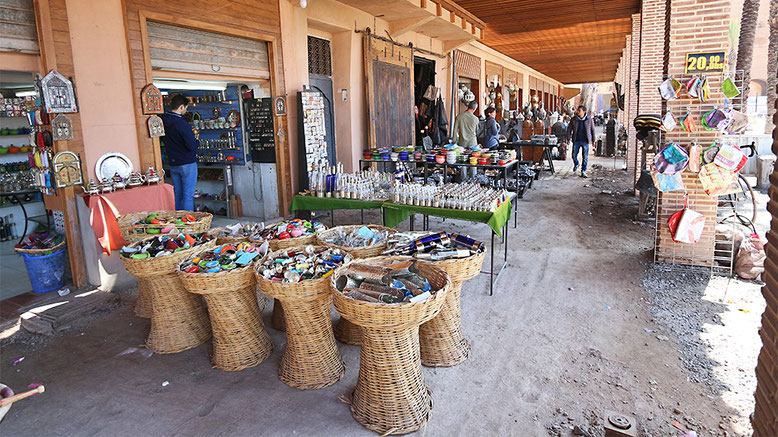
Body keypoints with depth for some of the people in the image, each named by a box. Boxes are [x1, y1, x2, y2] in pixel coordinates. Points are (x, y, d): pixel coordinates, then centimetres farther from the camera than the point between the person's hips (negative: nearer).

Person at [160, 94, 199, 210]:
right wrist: (197, 141, 2)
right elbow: (191, 146, -21)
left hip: (172, 164, 7)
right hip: (187, 164, -7)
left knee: (177, 195, 15)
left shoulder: (163, 121, 4)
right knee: (188, 195, -2)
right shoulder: (182, 124, -19)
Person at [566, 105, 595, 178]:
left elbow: (592, 130, 8)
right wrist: (568, 138, -1)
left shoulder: (589, 119, 0)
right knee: (574, 155, 2)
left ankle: (583, 172, 5)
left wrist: (593, 140, 9)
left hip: (585, 141, -1)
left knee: (585, 157, -2)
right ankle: (576, 164, 35)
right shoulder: (574, 119, 0)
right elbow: (569, 129, 7)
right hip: (576, 140, 1)